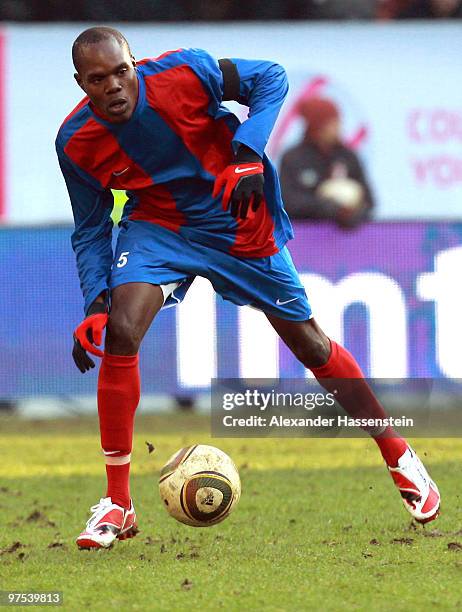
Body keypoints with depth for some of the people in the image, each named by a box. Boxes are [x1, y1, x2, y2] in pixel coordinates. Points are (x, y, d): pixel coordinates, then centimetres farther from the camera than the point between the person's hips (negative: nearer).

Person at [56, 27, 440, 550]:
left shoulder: (182, 73, -26)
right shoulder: (75, 143, -17)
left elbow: (270, 78, -12)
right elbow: (90, 230, -3)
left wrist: (249, 155, -25)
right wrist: (95, 302, -16)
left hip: (239, 221, -1)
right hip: (157, 226, 1)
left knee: (307, 340, 7)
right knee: (120, 332, -24)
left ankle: (400, 458, 27)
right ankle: (117, 503, -14)